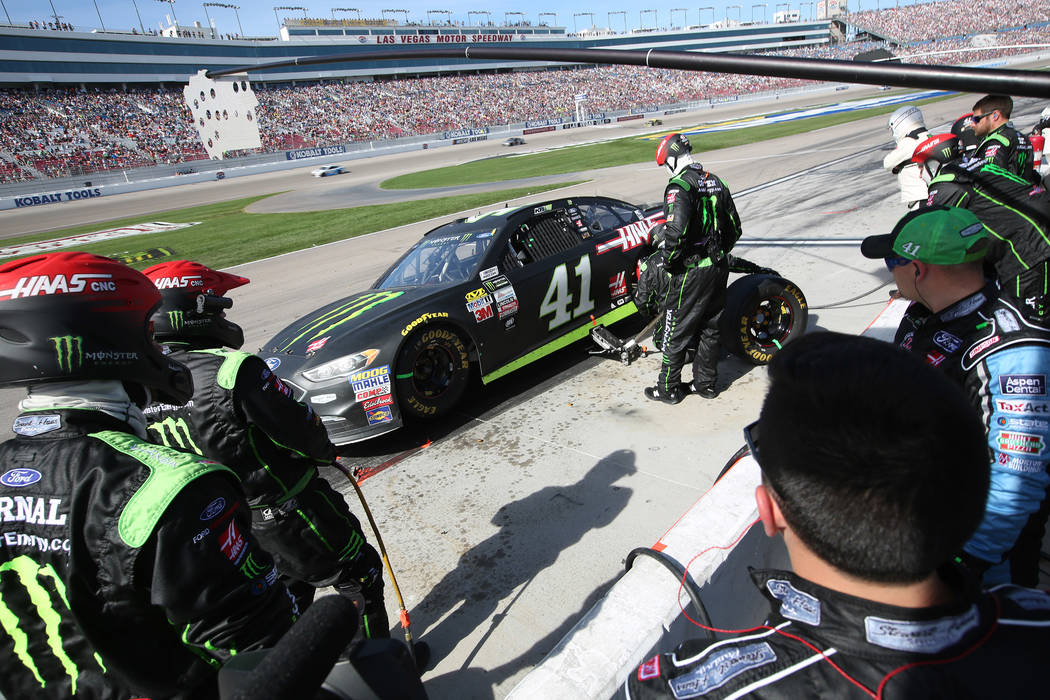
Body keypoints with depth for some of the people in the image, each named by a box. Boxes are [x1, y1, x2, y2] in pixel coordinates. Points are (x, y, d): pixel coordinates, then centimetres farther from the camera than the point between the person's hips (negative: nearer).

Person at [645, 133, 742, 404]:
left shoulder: (679, 187, -16)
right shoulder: (716, 181, 9)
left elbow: (676, 231, -29)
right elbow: (734, 227, 14)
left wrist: (664, 258, -13)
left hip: (690, 272, -8)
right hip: (719, 268, 8)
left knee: (676, 330, 5)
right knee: (710, 328, 17)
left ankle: (669, 388, 16)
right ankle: (706, 383, 29)